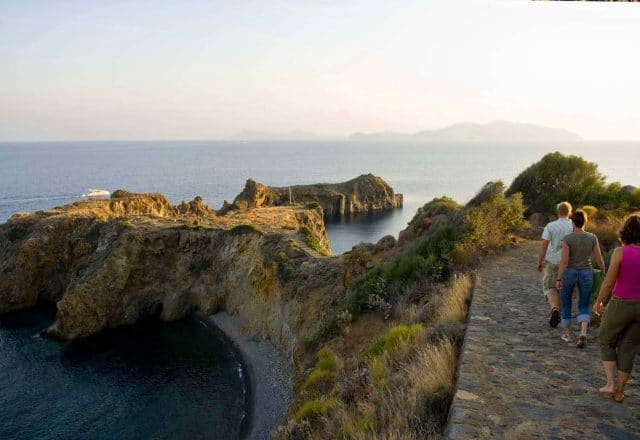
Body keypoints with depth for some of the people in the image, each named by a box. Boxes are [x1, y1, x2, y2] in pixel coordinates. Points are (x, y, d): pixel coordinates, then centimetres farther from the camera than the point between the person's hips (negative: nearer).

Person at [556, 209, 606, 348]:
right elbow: (599, 259, -2)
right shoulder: (592, 237, -5)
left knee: (566, 303, 19)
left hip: (569, 273, -2)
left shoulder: (567, 239, -13)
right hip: (586, 274, 2)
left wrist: (558, 279, -12)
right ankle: (583, 333, -15)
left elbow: (564, 261, -16)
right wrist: (603, 274, 13)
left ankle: (567, 333, 28)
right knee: (584, 307, 9)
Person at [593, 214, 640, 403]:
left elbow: (609, 283, -12)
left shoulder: (620, 252, -15)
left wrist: (599, 302, 5)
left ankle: (610, 383, 11)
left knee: (606, 342, 20)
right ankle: (619, 391, 21)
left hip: (620, 305, -3)